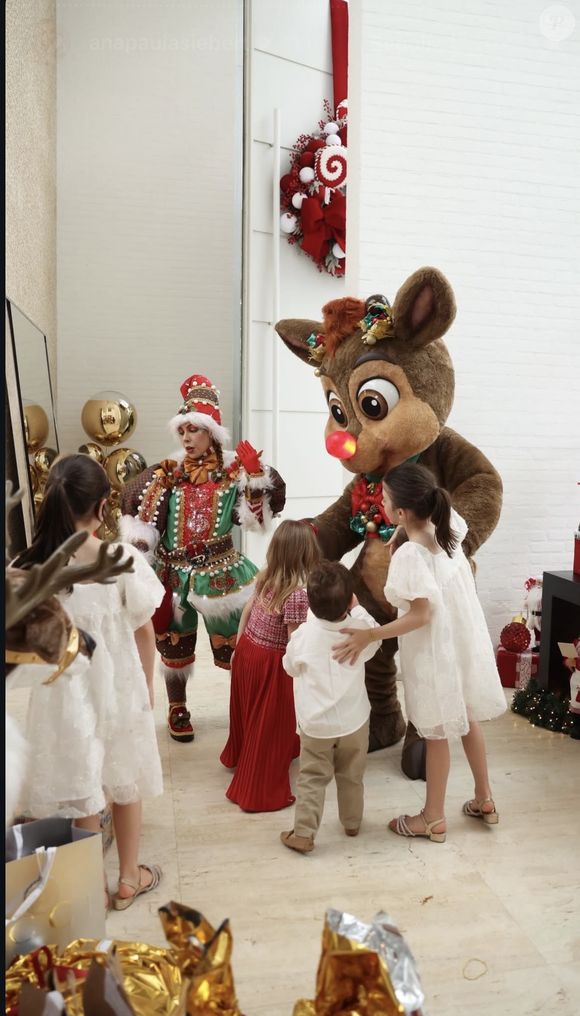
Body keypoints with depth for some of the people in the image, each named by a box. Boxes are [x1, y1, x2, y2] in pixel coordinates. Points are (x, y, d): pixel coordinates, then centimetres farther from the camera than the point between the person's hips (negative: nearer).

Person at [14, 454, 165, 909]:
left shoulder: (27, 569, -15)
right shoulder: (125, 560, -18)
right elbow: (144, 632, -7)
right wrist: (148, 684, 8)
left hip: (65, 692, 1)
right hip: (118, 687, 0)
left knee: (81, 791, 18)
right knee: (125, 783, 21)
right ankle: (129, 878, 39)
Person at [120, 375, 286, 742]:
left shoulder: (233, 471, -5)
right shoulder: (167, 473, -1)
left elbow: (256, 516, -12)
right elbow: (139, 517, 0)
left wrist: (256, 477, -22)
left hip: (220, 572, -1)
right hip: (174, 572, 2)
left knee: (234, 644, 8)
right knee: (174, 643, 14)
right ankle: (178, 709, 34)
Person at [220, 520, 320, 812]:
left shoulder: (266, 577, -5)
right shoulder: (298, 593, -28)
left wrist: (238, 644, 20)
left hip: (247, 649, 8)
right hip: (269, 663, -7)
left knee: (248, 711, 29)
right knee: (269, 726, 9)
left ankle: (238, 756, 53)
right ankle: (261, 792, 22)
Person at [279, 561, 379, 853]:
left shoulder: (303, 636, -20)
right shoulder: (360, 629, -17)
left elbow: (290, 667, 0)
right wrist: (356, 608, 11)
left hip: (315, 723, -2)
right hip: (354, 720, 2)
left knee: (311, 778, 12)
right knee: (351, 775, 22)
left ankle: (303, 834, 13)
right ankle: (352, 822, 39)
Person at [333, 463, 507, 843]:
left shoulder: (409, 556, -28)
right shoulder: (449, 525, -7)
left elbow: (421, 616, -26)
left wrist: (369, 636, -24)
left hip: (436, 653, -7)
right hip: (465, 641, 8)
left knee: (437, 734, 9)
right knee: (468, 720, 23)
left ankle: (434, 818, 27)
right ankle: (484, 799, 40)